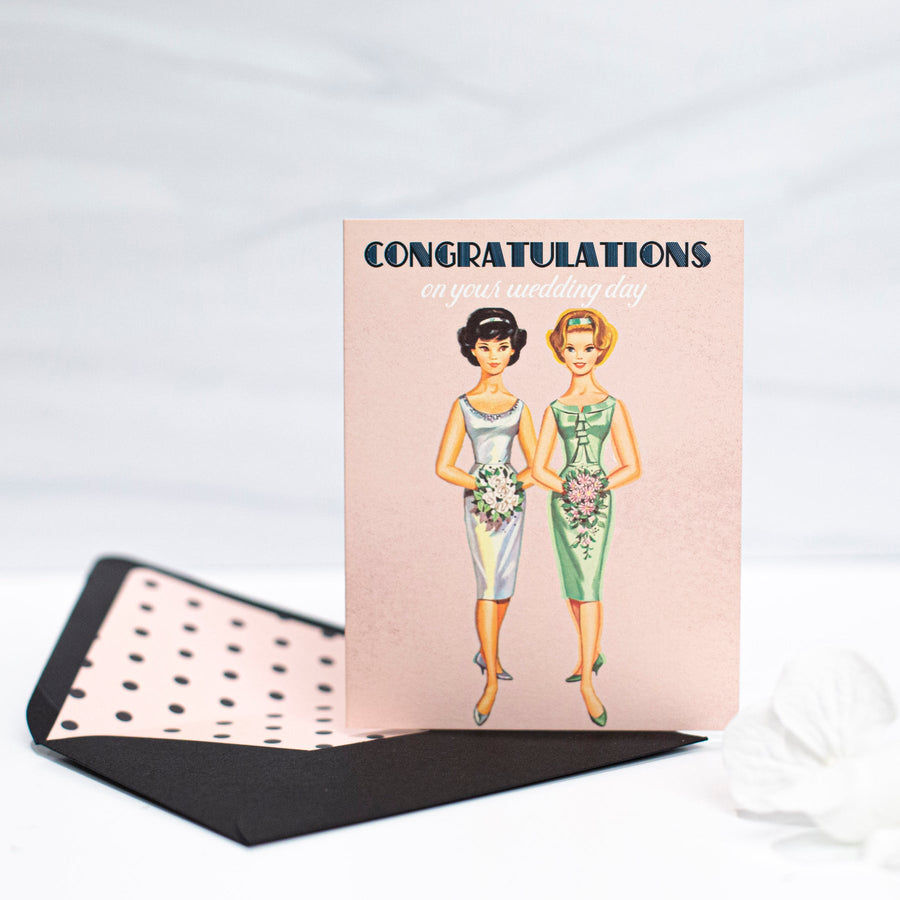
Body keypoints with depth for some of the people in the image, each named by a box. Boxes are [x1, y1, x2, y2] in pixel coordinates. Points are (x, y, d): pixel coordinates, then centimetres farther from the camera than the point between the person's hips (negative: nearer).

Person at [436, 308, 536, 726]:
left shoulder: (519, 406, 9)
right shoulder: (463, 405, 0)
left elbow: (534, 466, 11)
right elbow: (443, 467, -3)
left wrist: (512, 484, -8)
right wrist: (486, 486, -11)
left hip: (512, 501, 4)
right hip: (478, 501, -4)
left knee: (504, 585, 9)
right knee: (489, 585, -9)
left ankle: (487, 653, 31)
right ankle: (491, 681, -8)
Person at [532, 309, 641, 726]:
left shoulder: (612, 406, 2)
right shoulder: (555, 409, 7)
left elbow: (632, 467, 2)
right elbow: (538, 468, 6)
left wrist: (598, 487, -11)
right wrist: (568, 488, -10)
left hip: (599, 502, -3)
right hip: (562, 500, 3)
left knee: (589, 586, -11)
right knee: (573, 584, 10)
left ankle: (587, 682, -11)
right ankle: (593, 653, 33)